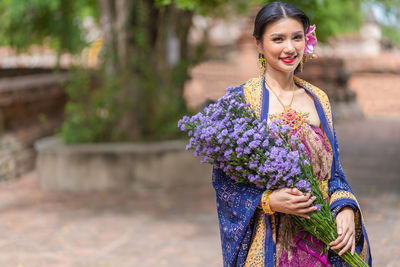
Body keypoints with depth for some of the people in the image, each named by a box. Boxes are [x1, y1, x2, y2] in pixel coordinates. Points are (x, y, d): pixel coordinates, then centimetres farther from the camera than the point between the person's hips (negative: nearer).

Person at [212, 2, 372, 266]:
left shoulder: (319, 100, 8)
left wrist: (345, 209, -7)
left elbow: (334, 173, 11)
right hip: (266, 244, -4)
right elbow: (223, 178, -6)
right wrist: (268, 201, -20)